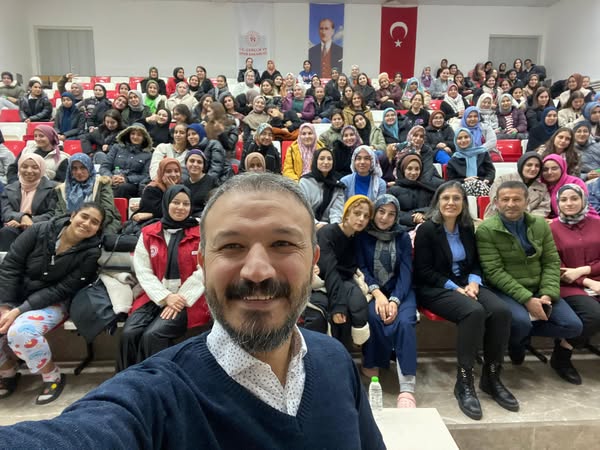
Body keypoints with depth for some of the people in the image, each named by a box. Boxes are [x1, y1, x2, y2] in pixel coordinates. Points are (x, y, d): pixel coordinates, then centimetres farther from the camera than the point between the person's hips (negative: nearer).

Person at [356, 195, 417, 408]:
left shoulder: (403, 236, 7)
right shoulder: (363, 235, 3)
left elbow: (406, 272, -2)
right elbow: (361, 268, -3)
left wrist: (395, 300, -18)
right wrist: (377, 293, -20)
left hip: (400, 291, 1)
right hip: (371, 290, -1)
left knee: (405, 321, -30)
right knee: (374, 317, -34)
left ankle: (407, 388, -29)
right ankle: (372, 363, -7)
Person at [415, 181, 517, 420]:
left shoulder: (467, 228, 13)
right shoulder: (426, 230, -4)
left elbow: (476, 263, 15)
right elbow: (424, 272, -9)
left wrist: (473, 282, -7)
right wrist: (454, 287, -17)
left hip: (467, 284, 6)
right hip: (435, 289, -5)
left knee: (501, 311, -23)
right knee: (474, 312, -34)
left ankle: (491, 377, -7)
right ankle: (464, 382, -21)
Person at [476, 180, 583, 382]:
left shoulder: (540, 225, 5)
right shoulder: (486, 230, -12)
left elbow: (552, 263, 5)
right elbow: (494, 272, -16)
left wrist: (548, 294, -11)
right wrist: (526, 298, -22)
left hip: (538, 290, 5)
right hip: (505, 290, -5)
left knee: (573, 326, -12)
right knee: (521, 322, -33)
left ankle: (522, 334, 11)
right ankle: (515, 342, 6)